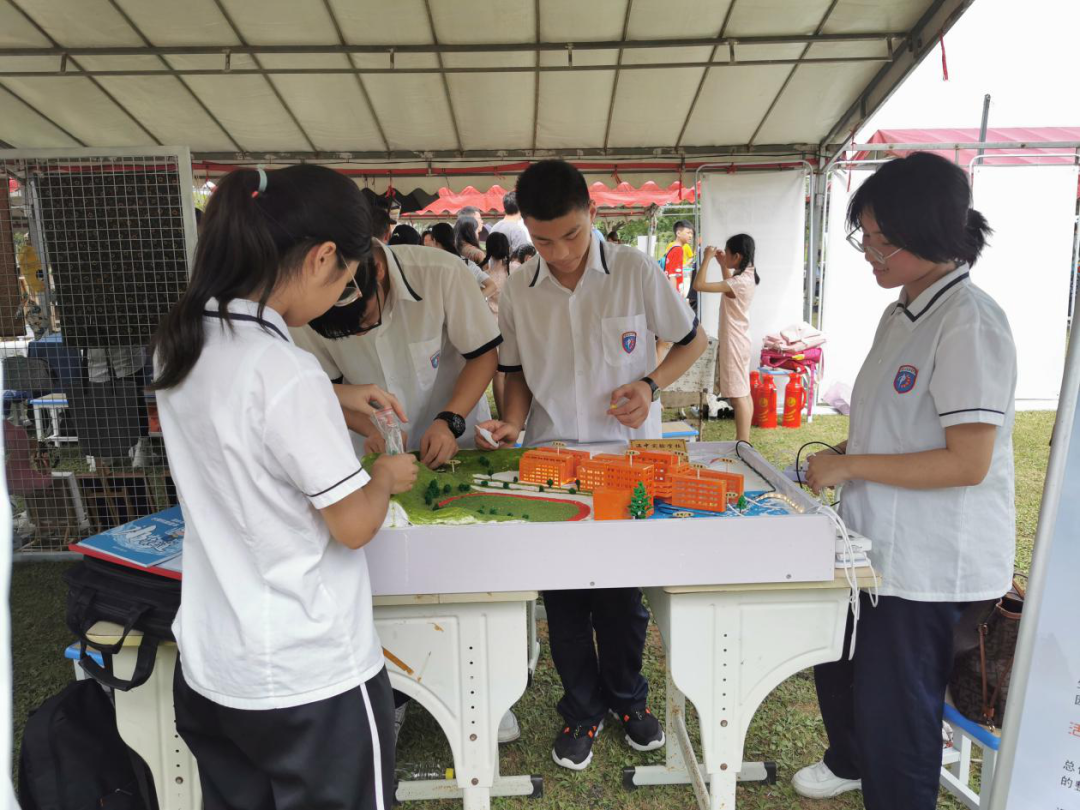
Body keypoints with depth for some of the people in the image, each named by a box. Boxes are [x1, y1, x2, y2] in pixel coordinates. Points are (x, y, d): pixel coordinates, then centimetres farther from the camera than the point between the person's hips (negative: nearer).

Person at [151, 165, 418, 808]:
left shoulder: (182, 345, -2)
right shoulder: (285, 372, -27)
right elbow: (355, 525, -20)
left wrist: (335, 398, 14)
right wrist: (388, 474, -1)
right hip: (310, 681, -7)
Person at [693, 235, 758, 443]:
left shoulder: (739, 282, -24)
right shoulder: (746, 276, 5)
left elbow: (699, 285, -28)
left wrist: (707, 258, -17)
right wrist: (722, 265, 17)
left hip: (733, 342, -10)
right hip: (738, 340, 10)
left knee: (738, 395, -6)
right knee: (743, 393, 15)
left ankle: (743, 444, -2)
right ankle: (744, 441, 24)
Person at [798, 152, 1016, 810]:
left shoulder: (969, 323, -22)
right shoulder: (904, 311, 6)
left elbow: (967, 462, -26)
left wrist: (849, 465, -21)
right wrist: (843, 451, 3)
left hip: (930, 563, -9)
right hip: (878, 540, 10)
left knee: (894, 706, 9)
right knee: (838, 663, 27)